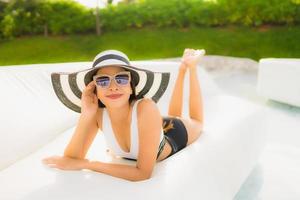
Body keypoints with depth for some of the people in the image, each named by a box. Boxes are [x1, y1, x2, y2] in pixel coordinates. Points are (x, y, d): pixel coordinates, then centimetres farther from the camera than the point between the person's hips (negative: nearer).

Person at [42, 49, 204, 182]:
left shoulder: (146, 108, -47)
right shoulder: (98, 114, -33)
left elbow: (143, 173, -43)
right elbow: (71, 159, -31)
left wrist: (86, 164, -44)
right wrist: (85, 115, -44)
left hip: (174, 134, -2)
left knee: (197, 123, 34)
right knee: (173, 114, 38)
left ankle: (189, 66, 42)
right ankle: (182, 69, 47)